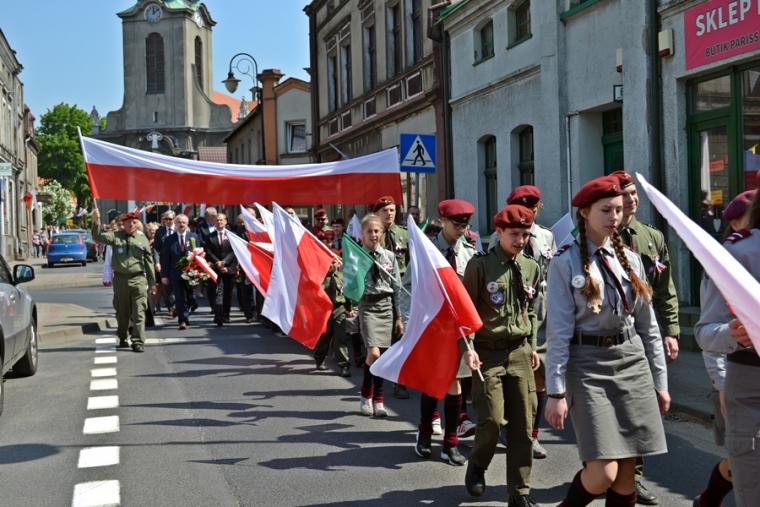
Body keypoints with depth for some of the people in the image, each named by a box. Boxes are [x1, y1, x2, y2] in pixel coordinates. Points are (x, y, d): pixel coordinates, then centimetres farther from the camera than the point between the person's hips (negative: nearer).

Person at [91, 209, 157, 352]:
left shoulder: (142, 239, 6)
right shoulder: (115, 237, 5)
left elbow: (149, 261, 9)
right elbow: (98, 238, -8)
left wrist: (152, 283, 9)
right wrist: (96, 223, -25)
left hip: (138, 279, -1)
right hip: (120, 279, 1)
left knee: (139, 312, -6)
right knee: (122, 312, 13)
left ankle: (138, 342, -3)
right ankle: (122, 338, 30)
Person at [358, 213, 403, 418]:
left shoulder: (389, 256, 7)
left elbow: (396, 287, 10)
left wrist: (398, 316, 9)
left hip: (387, 305, 3)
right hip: (368, 305, -3)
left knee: (382, 355, 5)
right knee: (373, 353, -15)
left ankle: (378, 399, 17)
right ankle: (366, 396, 6)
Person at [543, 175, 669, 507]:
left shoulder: (631, 259, 9)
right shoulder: (566, 263, -5)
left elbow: (648, 324, 13)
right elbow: (558, 331, -8)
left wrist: (660, 381, 12)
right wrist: (556, 392, -11)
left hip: (632, 363, 5)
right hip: (589, 365, -5)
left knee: (626, 474, 6)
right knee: (603, 474, -11)